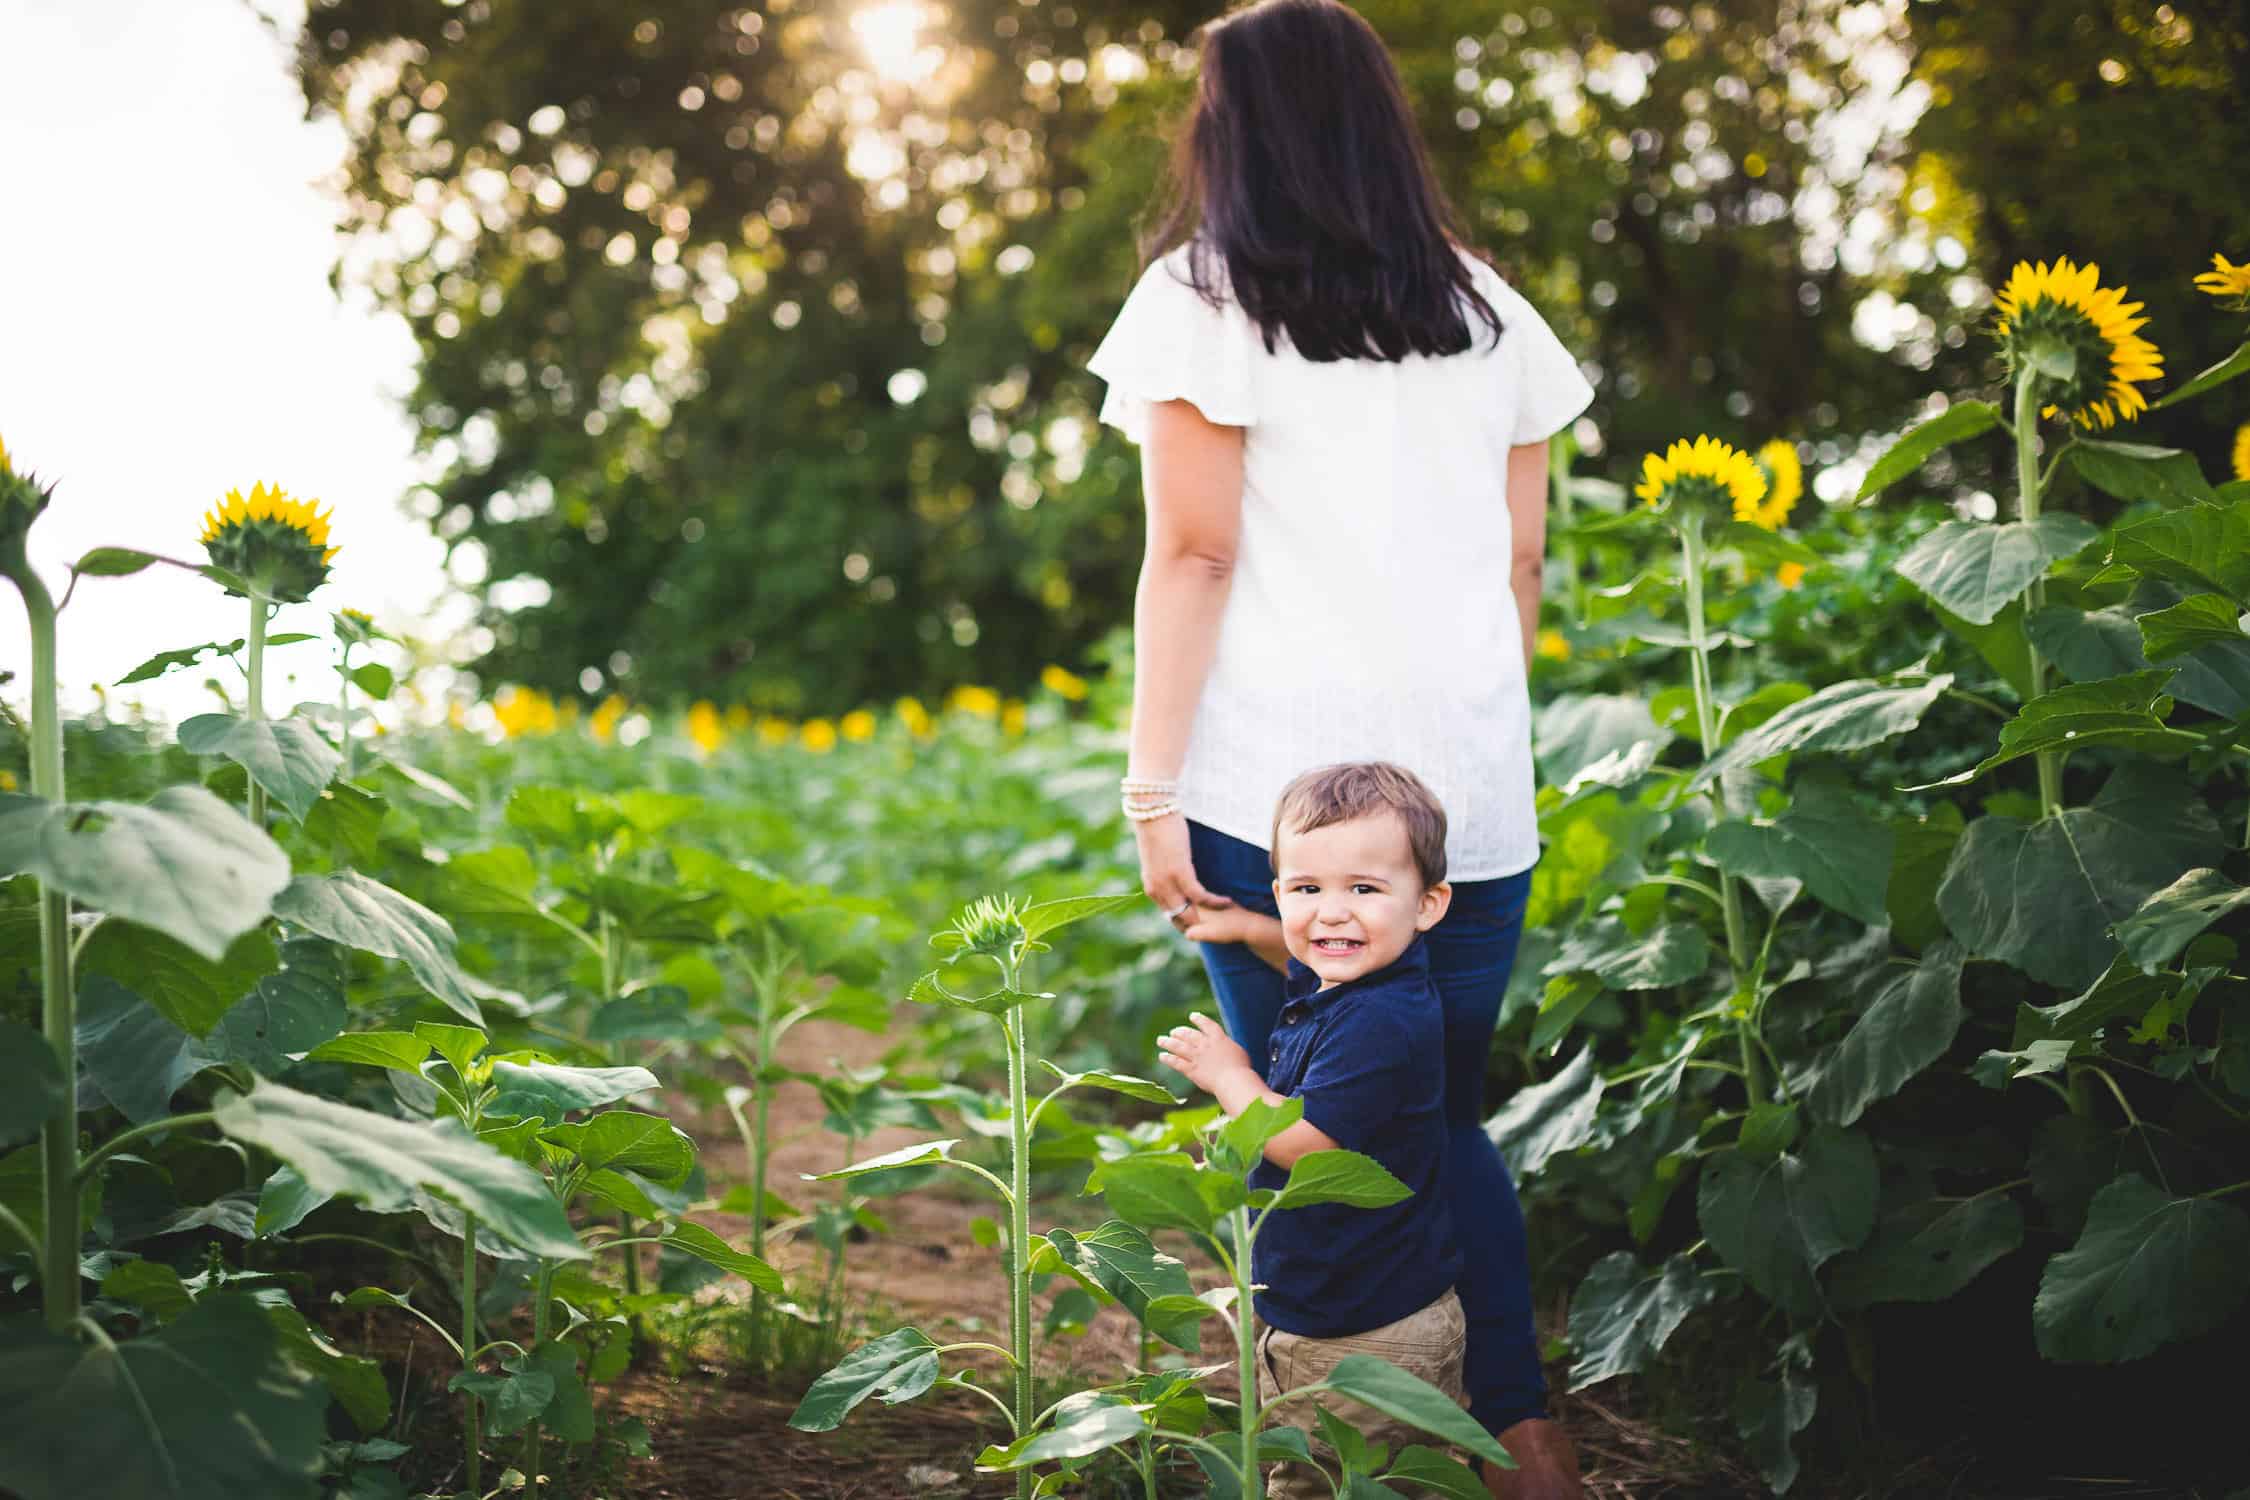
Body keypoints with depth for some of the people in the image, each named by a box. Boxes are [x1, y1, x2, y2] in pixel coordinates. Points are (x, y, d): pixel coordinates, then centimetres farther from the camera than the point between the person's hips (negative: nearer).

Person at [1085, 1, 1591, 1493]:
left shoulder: (1205, 299, -1)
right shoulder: (1487, 308, 13)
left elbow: (1194, 557, -8)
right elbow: (1524, 562, 13)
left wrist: (1154, 787, -8)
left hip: (1277, 794, -4)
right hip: (1477, 800, 5)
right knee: (1450, 1119, 16)